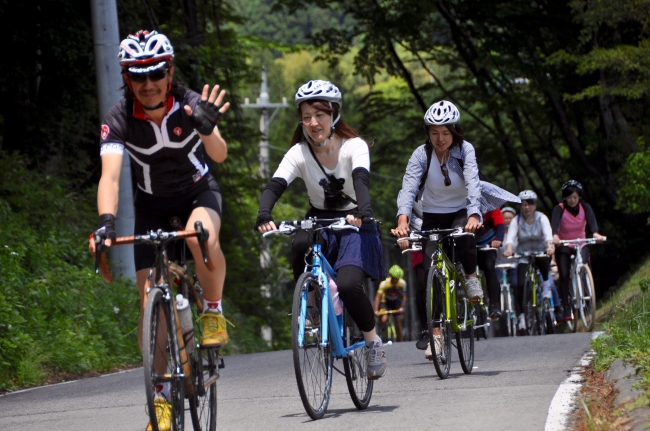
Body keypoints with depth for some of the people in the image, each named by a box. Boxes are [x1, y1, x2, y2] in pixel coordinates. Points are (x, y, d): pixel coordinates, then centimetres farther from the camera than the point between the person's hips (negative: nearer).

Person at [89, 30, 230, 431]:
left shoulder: (190, 104, -24)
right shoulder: (119, 118, -23)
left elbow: (219, 154, -36)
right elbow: (111, 175, -33)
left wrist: (207, 129, -59)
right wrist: (107, 221, -51)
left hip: (199, 191, -1)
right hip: (153, 203, 2)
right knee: (150, 299, -8)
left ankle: (214, 310, -12)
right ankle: (162, 394, 5)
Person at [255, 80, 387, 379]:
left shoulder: (354, 146, -13)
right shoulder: (299, 153, -8)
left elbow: (361, 180, -31)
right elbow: (274, 186, -22)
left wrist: (362, 212, -52)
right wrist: (264, 216, -43)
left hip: (354, 228, -2)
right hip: (319, 222, 2)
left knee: (347, 285, -27)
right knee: (300, 243, -35)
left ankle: (373, 342, 0)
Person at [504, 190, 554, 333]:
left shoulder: (541, 218, -8)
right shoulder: (516, 221, -6)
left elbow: (548, 233, -25)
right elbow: (511, 236, -21)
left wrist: (550, 246, -45)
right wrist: (509, 249, -42)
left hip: (541, 253, 1)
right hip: (523, 255, -1)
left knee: (543, 261, -32)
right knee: (520, 284, -16)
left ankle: (546, 289, -10)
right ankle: (521, 316, -11)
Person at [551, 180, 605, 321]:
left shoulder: (585, 207, -8)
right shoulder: (559, 209, -15)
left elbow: (591, 220, -25)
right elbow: (554, 223, -33)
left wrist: (595, 233, -47)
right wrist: (555, 236, -54)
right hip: (563, 247, -1)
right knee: (564, 276, -11)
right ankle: (566, 309, -8)